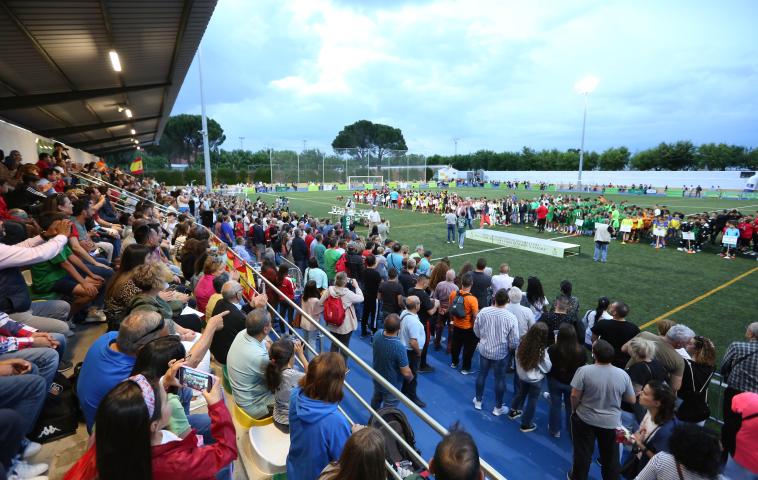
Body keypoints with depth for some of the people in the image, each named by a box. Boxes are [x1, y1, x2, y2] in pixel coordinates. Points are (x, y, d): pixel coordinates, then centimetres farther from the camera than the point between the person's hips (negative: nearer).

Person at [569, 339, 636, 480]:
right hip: (612, 423, 2)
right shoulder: (623, 374, -12)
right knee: (610, 456, 21)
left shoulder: (584, 371, -21)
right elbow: (631, 400, 0)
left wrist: (574, 410, 2)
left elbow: (574, 396, -17)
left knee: (582, 452, 17)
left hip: (585, 420, -2)